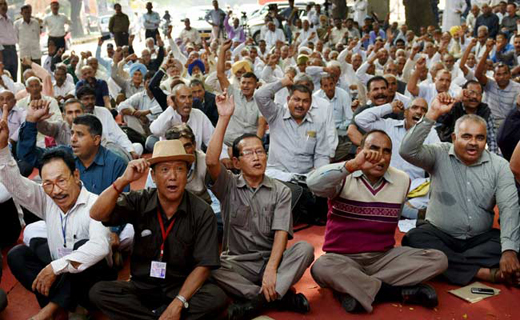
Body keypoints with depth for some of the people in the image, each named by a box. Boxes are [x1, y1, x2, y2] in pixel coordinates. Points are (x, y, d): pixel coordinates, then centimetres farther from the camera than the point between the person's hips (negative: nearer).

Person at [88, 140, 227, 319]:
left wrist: (177, 303, -23)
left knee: (216, 297, -30)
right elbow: (97, 215, -14)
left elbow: (203, 265, -11)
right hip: (142, 286, 2)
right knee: (98, 292, -22)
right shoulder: (139, 202, -4)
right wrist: (123, 180, -25)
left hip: (183, 287, -1)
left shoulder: (202, 213, -10)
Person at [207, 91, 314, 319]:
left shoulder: (280, 191, 4)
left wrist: (271, 269, -24)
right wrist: (224, 118, -20)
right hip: (237, 262, 0)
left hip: (271, 260, 1)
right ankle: (280, 295, -26)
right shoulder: (229, 186, 3)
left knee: (305, 248, -26)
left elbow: (281, 232, -7)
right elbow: (211, 161, -18)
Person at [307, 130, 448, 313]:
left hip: (384, 257, 4)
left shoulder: (403, 180, 5)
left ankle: (351, 288, -21)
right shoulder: (344, 177, -8)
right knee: (322, 267, -37)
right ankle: (398, 293, -22)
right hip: (343, 259, -4)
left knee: (438, 259, -15)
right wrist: (353, 165, -38)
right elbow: (313, 183, -30)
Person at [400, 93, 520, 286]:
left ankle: (448, 263, -27)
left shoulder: (499, 165, -1)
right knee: (414, 239, -32)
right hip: (439, 234, -1)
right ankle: (488, 273, -31)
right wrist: (432, 114, -26)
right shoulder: (439, 155, -4)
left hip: (480, 238, 1)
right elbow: (407, 151, -23)